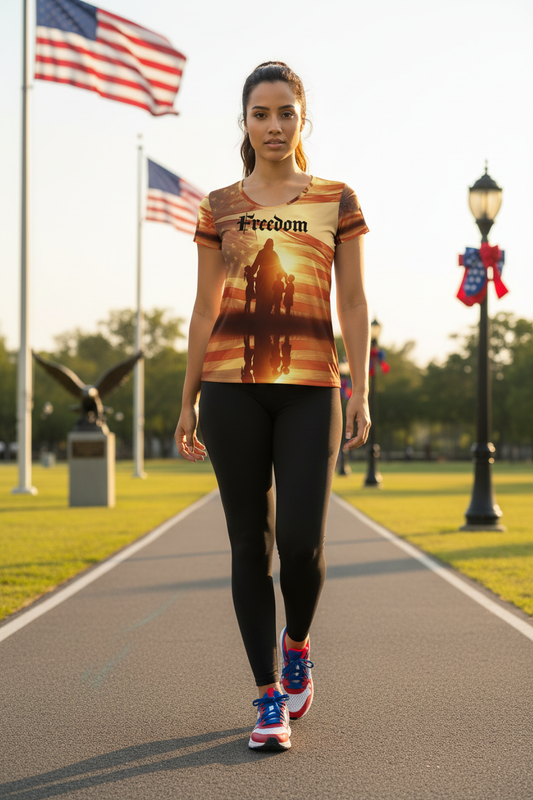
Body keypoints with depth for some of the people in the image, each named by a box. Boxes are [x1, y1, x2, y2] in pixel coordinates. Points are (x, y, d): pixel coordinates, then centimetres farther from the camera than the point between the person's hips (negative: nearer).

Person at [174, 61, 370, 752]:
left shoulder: (336, 201, 8)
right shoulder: (219, 207, 10)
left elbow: (353, 303, 4)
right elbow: (205, 310, 11)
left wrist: (360, 391, -5)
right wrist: (188, 402, 8)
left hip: (309, 389, -1)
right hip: (233, 385, 1)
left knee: (301, 542, -11)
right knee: (250, 545, 1)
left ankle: (296, 643, 21)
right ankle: (269, 697, 9)